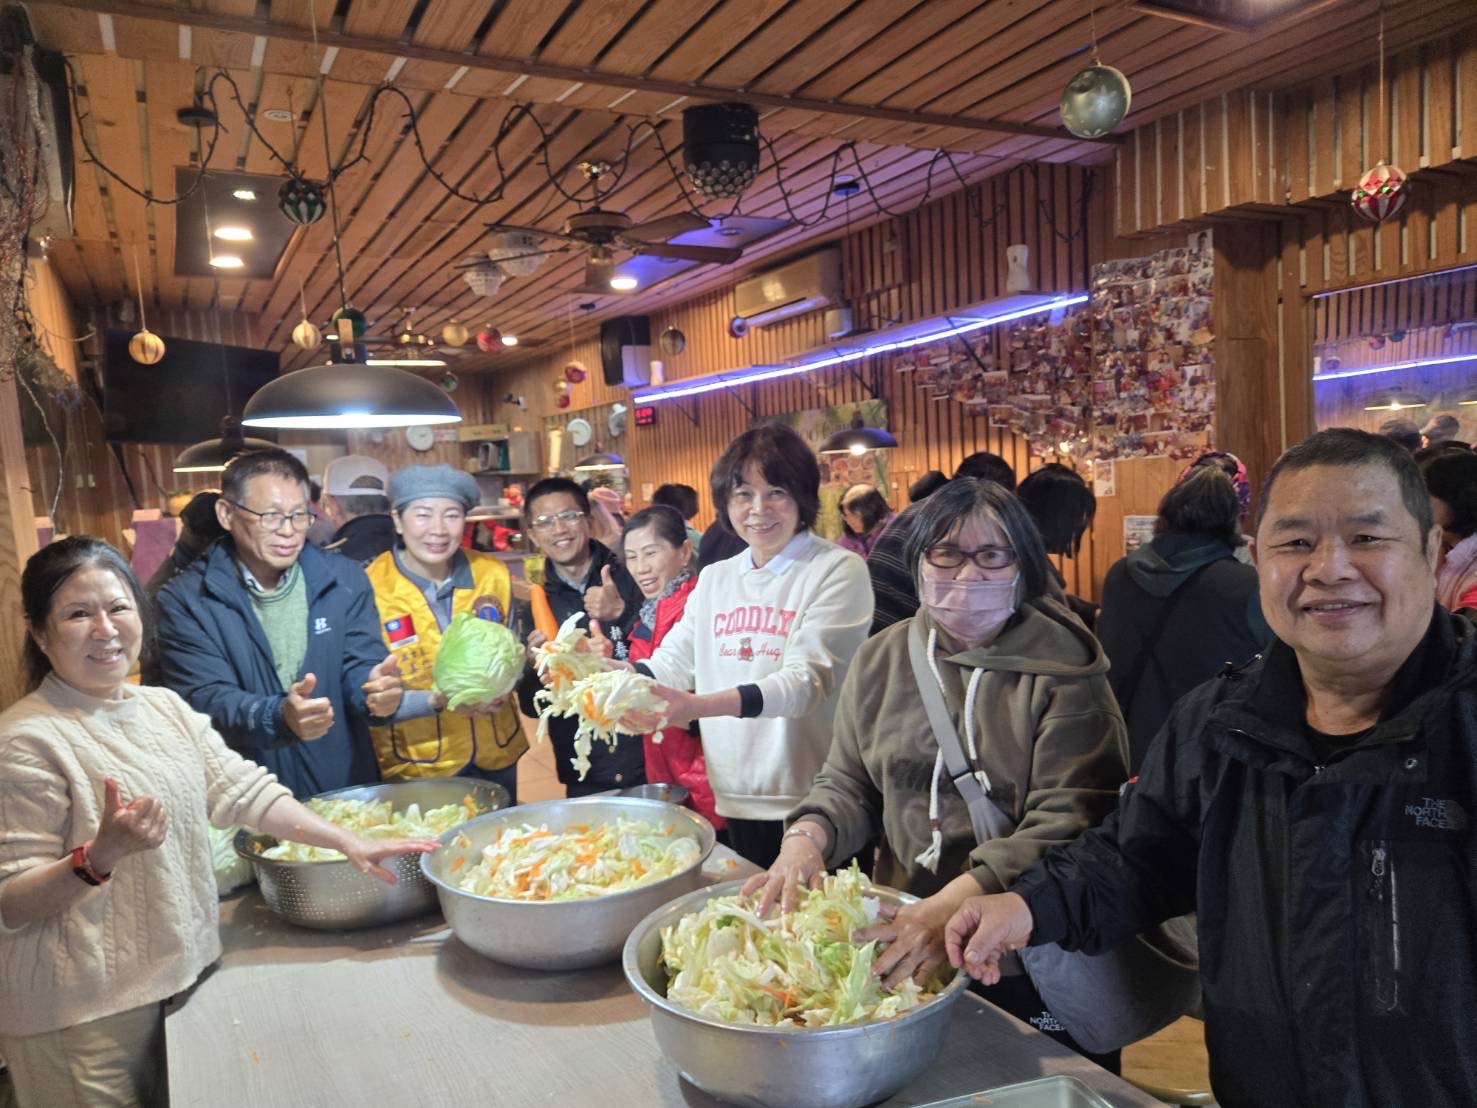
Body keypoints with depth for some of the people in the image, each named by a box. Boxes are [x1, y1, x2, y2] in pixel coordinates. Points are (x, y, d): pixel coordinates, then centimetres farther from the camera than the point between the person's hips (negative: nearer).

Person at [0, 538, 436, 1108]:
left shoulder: (165, 707, 5)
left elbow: (243, 789, 3)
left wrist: (349, 842, -4)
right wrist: (101, 856, -32)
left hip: (181, 972, 6)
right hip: (83, 1014, -6)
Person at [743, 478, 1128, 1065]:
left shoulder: (1063, 670, -13)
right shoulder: (880, 658, 2)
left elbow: (1067, 818, -20)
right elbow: (847, 783, 8)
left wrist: (956, 901, -32)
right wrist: (808, 834, -15)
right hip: (898, 933, 4)